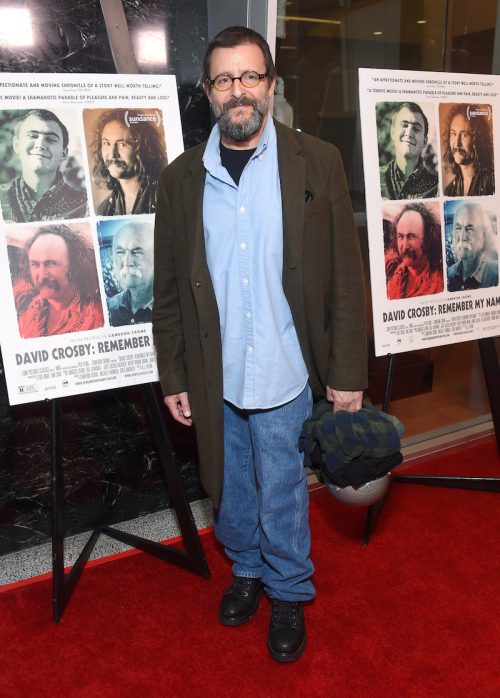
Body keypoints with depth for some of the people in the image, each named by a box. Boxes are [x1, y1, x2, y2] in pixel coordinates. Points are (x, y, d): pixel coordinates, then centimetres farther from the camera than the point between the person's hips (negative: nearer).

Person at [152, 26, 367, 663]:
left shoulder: (317, 164, -4)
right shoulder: (181, 178, 2)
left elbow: (345, 277, -4)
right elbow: (168, 291, 4)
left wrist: (347, 373, -6)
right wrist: (173, 378, 4)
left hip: (285, 376, -2)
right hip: (213, 379, 2)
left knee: (282, 496, 12)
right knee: (230, 490, 19)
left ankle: (288, 594, 38)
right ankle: (246, 568, 47)